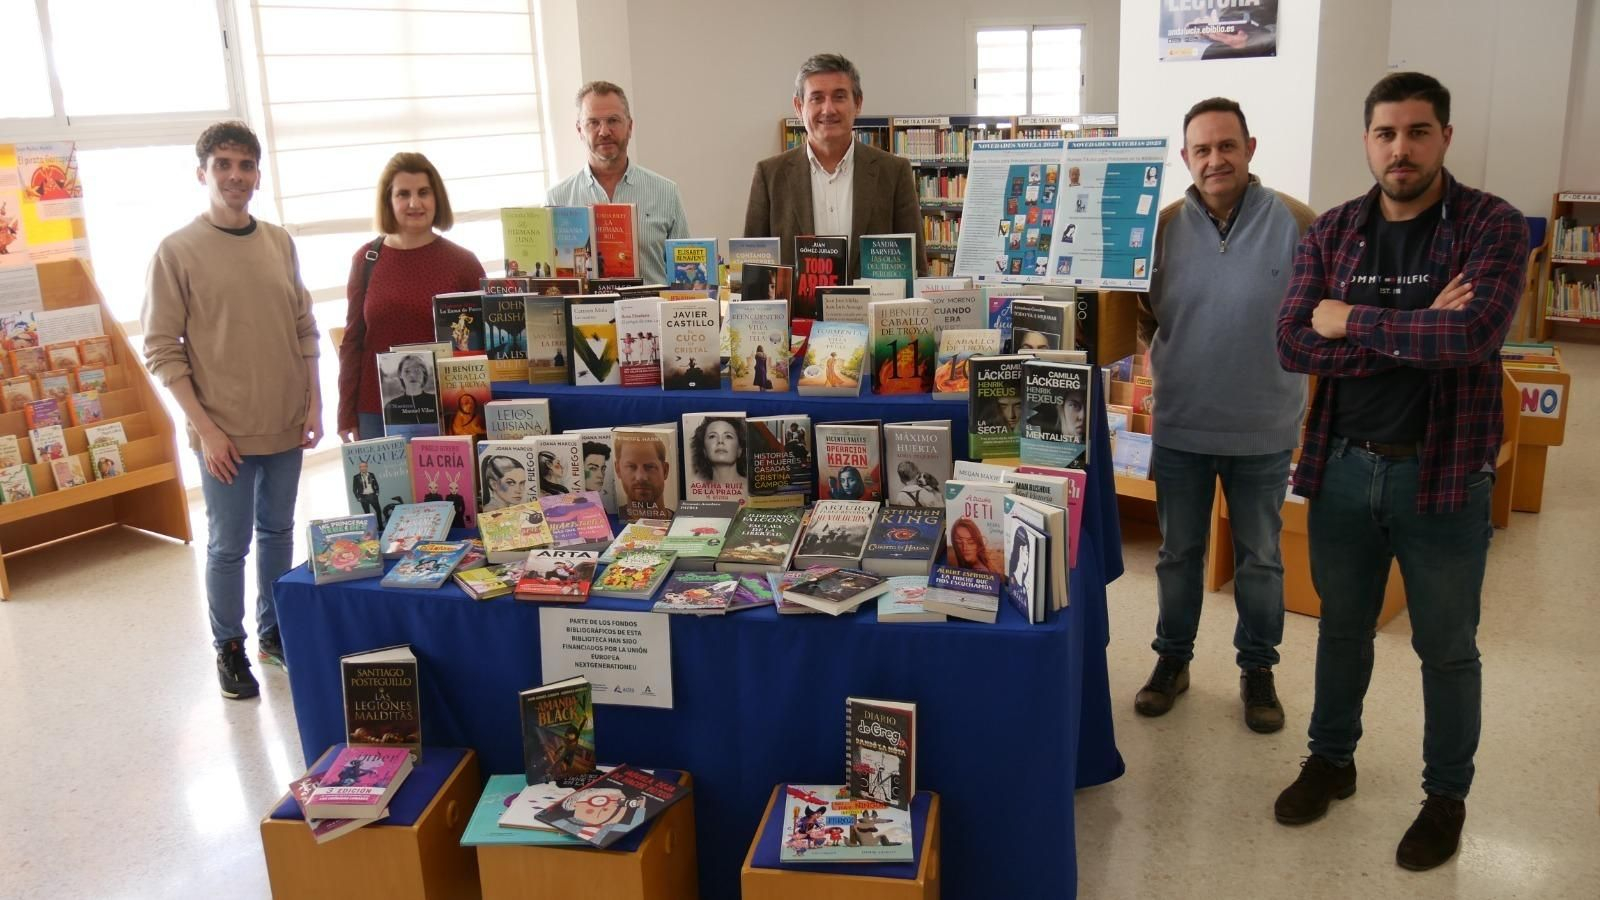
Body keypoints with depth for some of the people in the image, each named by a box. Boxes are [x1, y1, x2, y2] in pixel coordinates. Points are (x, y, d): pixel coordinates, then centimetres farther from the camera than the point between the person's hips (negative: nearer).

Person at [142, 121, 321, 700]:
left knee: (278, 533, 16)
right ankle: (229, 647, 22)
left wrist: (314, 405, 4)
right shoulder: (177, 251, -7)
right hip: (225, 434, -4)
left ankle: (273, 631, 31)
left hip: (287, 427, 4)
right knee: (228, 546, 5)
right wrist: (205, 428, -13)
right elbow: (161, 351, -8)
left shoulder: (280, 243, 6)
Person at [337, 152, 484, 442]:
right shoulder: (366, 259, 3)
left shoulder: (462, 262, 0)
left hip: (447, 412, -1)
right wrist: (346, 415, 4)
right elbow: (352, 341, 7)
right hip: (377, 414, 1)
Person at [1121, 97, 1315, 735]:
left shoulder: (1295, 223, -8)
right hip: (1180, 425, 2)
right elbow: (1142, 323, 3)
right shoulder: (1164, 225, -2)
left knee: (1260, 558, 14)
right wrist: (1140, 325, -17)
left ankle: (1257, 669, 32)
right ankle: (1172, 659, 33)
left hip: (1263, 430, -1)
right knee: (1178, 553, 16)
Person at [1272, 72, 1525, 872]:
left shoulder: (1491, 225, -9)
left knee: (1446, 647, 12)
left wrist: (1354, 320, -15)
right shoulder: (1332, 231, 1)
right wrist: (1415, 336, -19)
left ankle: (1447, 794, 31)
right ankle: (1331, 759, 38)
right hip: (1342, 467, 3)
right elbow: (1294, 344, -11)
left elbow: (1472, 335, -26)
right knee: (1342, 628, 19)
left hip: (1442, 473, -3)